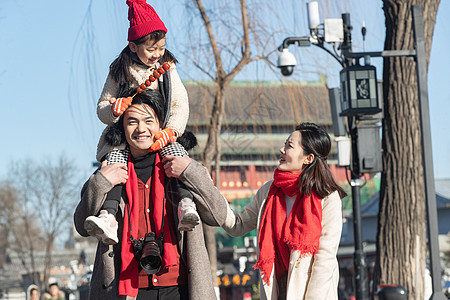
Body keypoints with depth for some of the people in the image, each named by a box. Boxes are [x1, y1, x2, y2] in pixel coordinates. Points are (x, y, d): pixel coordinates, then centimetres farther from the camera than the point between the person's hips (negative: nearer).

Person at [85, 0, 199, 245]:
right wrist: (113, 110, -21)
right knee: (115, 161, -31)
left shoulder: (167, 68, 8)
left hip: (161, 133, 1)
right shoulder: (119, 71, 4)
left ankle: (186, 206, -44)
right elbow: (102, 107, 5)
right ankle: (108, 217, -44)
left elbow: (180, 104, 1)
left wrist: (171, 130, -18)